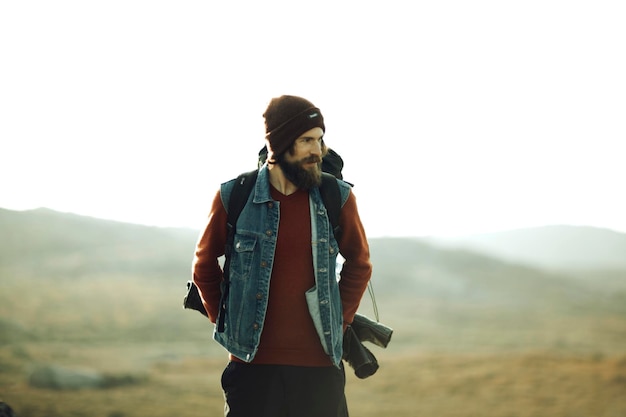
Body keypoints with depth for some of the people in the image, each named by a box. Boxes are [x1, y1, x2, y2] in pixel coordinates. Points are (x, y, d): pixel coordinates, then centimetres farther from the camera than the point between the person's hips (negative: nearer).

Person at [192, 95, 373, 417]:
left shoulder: (338, 198, 0)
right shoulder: (233, 197, -2)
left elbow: (359, 264, 15)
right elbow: (205, 265, 12)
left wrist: (340, 321, 9)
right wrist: (226, 322, 8)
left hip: (320, 365, 1)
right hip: (253, 363, -1)